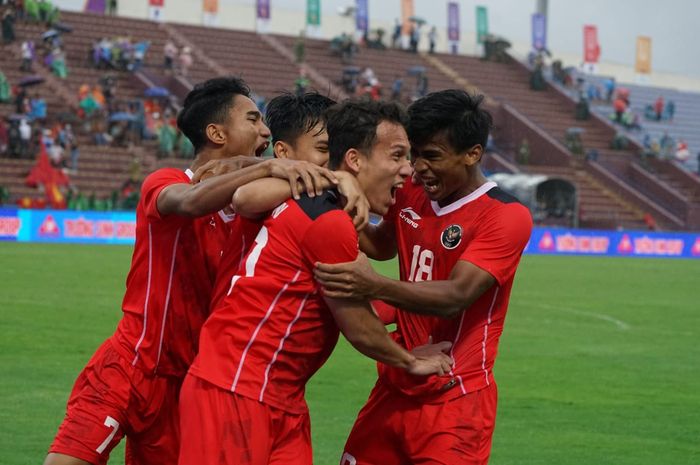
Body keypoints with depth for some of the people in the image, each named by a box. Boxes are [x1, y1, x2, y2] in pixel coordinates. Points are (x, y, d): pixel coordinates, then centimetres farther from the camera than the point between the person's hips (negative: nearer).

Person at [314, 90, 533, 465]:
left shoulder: (506, 216, -14)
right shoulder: (411, 194, 6)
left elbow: (456, 295, -26)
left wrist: (376, 286, -41)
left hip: (454, 401, -7)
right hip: (395, 388, 7)